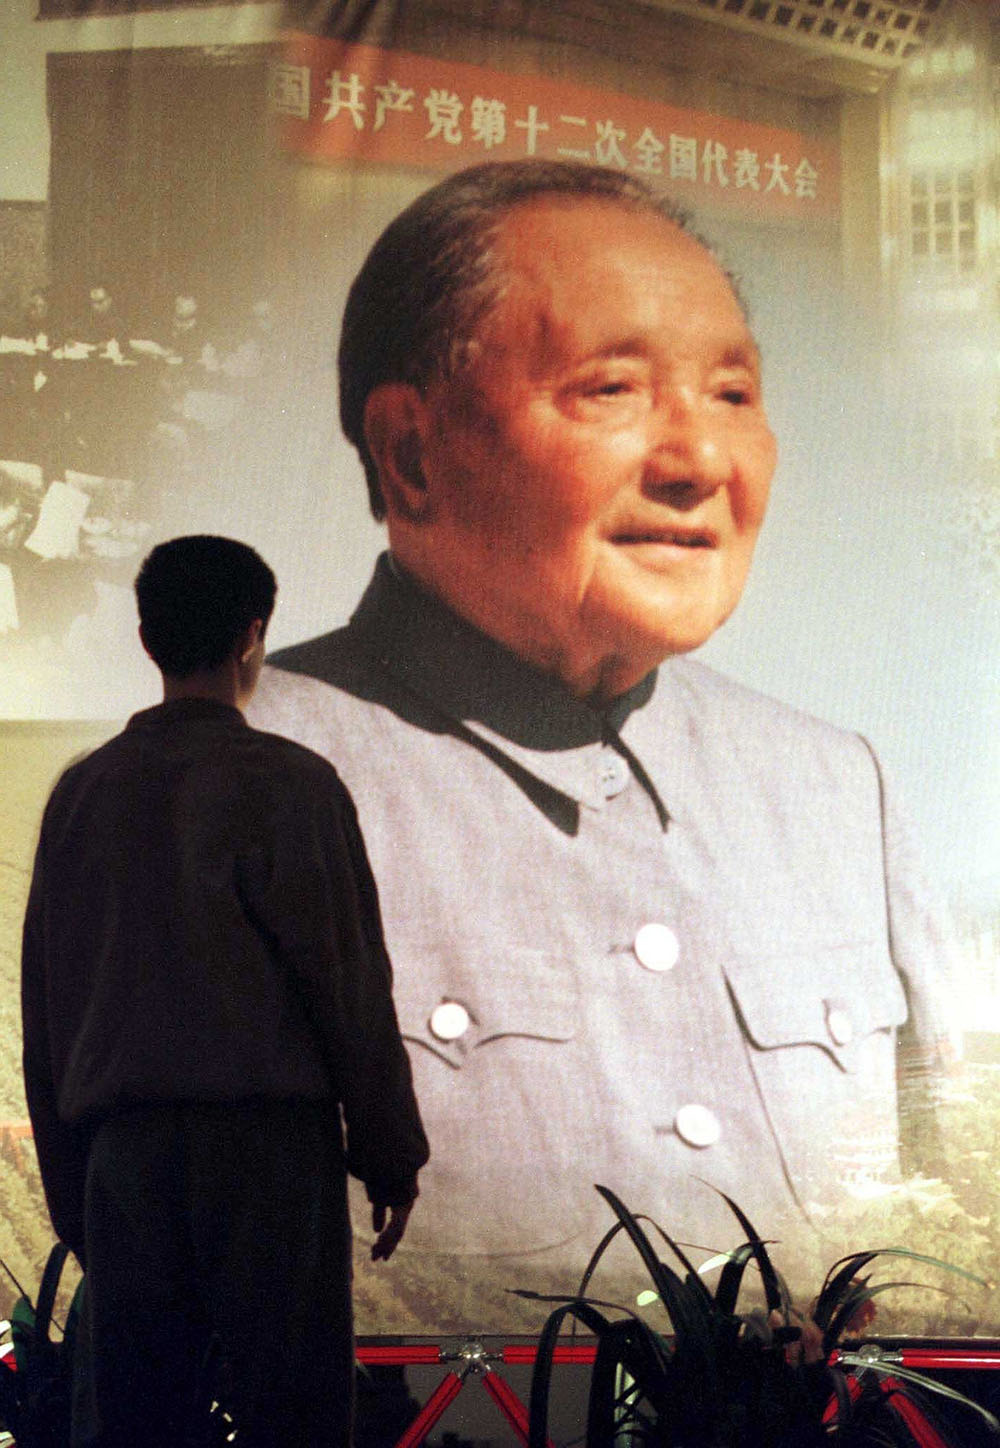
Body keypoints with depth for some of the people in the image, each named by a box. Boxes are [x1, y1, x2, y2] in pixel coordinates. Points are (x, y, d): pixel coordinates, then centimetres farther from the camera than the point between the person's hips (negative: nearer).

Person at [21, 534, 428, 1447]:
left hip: (122, 1146, 5)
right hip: (270, 1132, -5)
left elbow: (46, 1000, 14)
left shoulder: (82, 793, 12)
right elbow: (349, 978, -5)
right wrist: (392, 1157, 2)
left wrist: (69, 1184, 19)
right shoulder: (286, 783, -3)